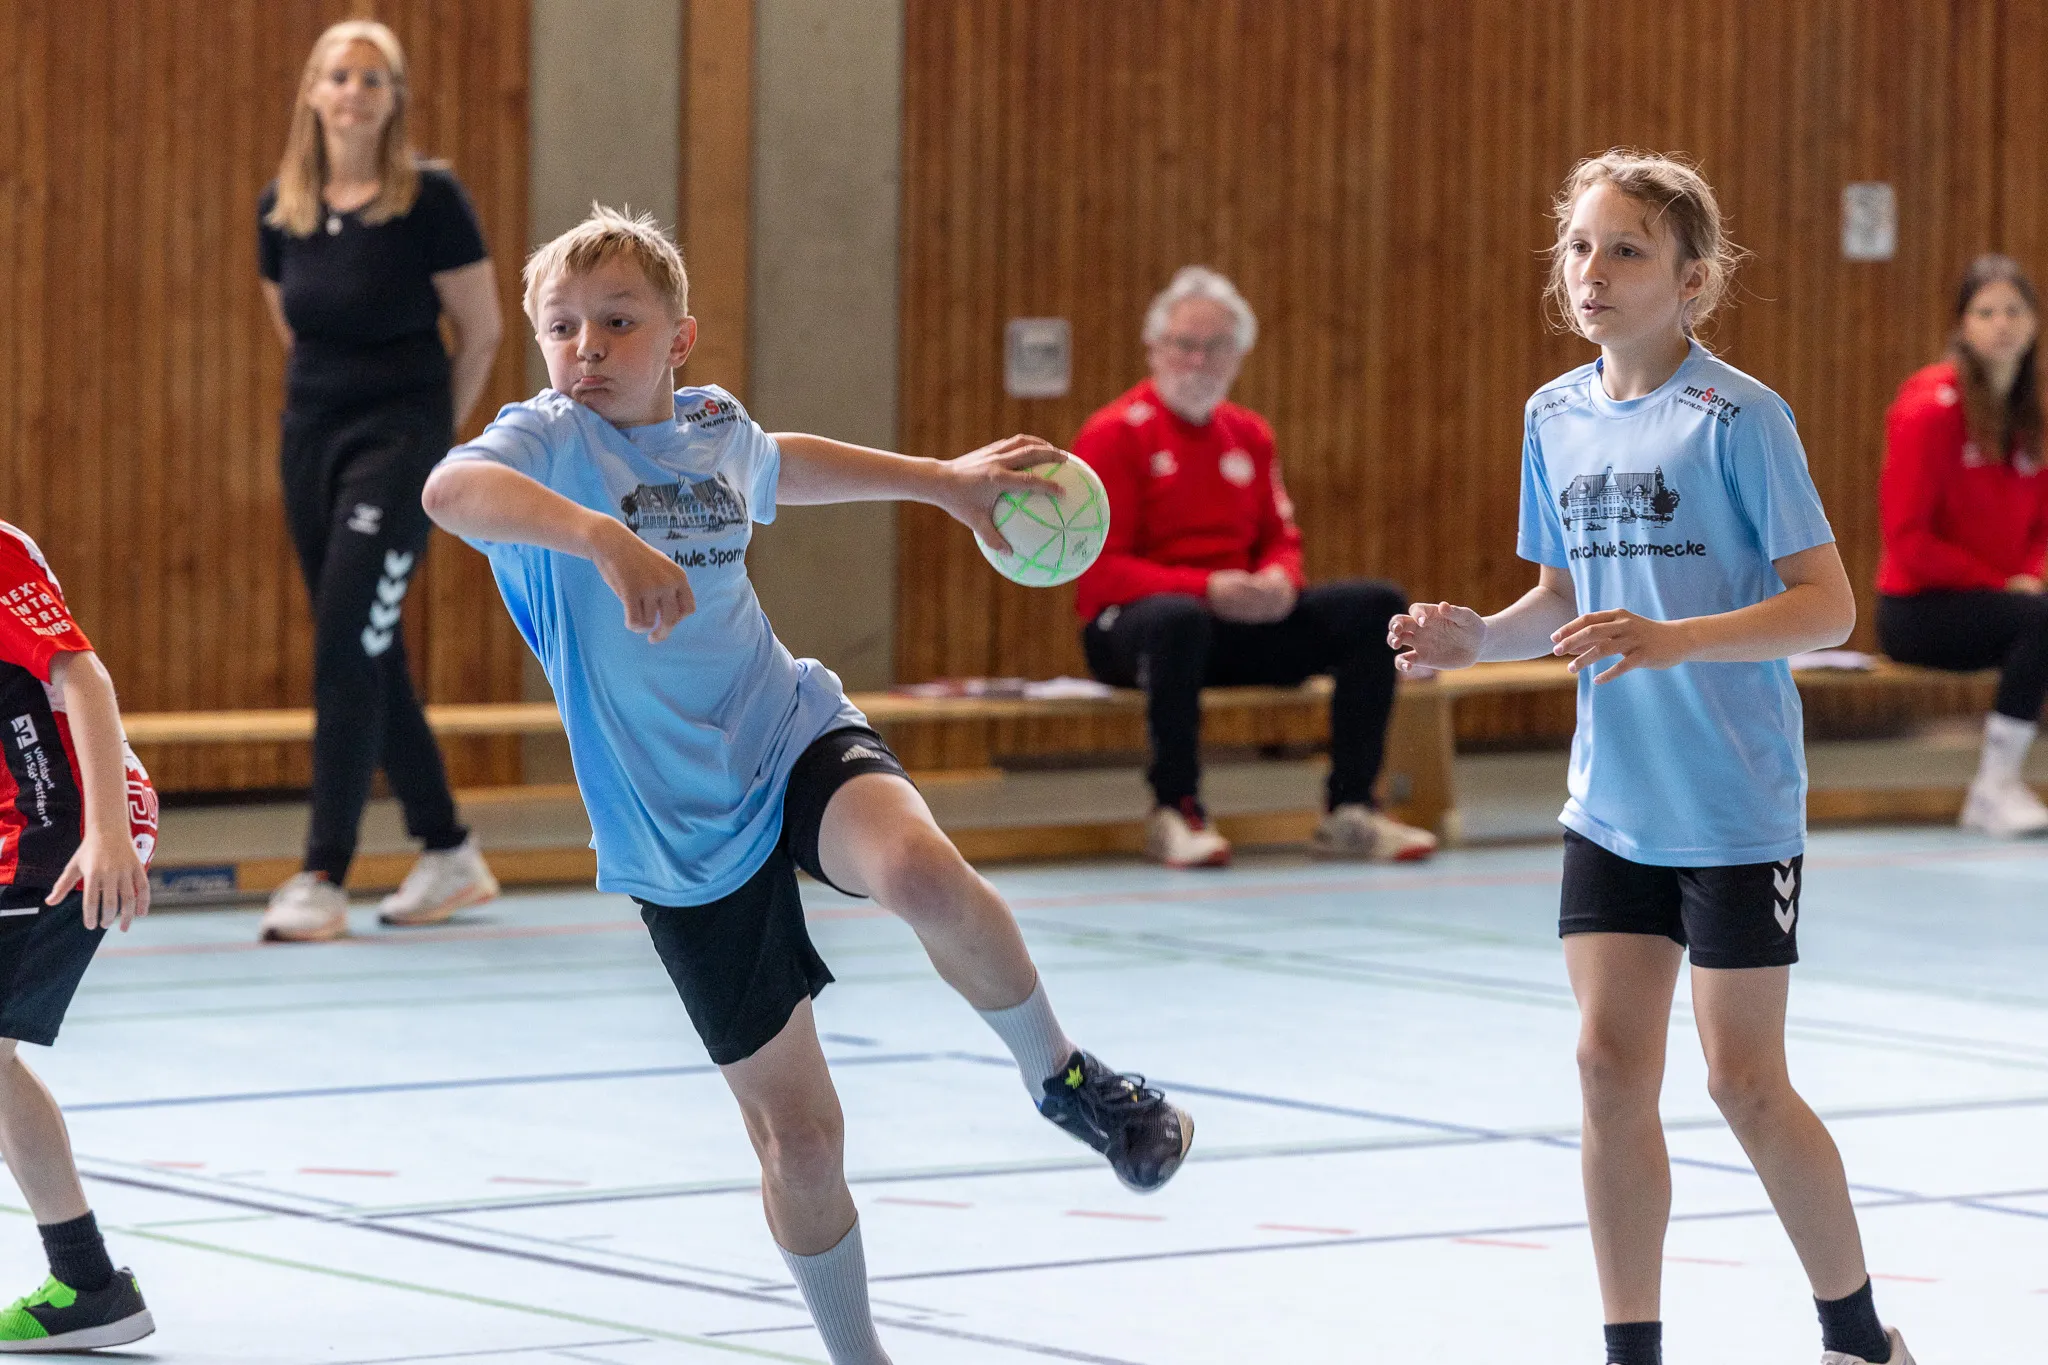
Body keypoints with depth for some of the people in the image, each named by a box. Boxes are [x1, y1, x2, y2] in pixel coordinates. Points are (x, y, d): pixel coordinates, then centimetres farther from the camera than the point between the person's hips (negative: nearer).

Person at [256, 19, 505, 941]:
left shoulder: (428, 200, -11)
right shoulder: (282, 208, 3)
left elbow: (482, 330, -4)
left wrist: (433, 431, 5)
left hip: (398, 439, -6)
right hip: (310, 436, 6)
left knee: (348, 651, -14)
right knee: (366, 658, 10)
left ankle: (323, 880, -14)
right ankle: (448, 855, 23)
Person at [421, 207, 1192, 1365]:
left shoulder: (715, 425, 4)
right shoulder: (550, 442, -13)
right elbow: (452, 489, -39)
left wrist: (944, 479, 35)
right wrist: (607, 538, -53)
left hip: (795, 738, 2)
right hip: (679, 835, -2)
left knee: (923, 872, -34)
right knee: (797, 1134, 0)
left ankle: (1060, 1072, -8)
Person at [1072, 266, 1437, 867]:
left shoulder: (1250, 434, 14)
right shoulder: (1114, 434, -7)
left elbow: (1280, 540, 17)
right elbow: (1100, 570, -13)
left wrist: (1280, 580, -9)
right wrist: (1207, 589, -24)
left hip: (1243, 618, 7)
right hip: (1130, 625, -7)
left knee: (1376, 606, -10)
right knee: (1178, 620, -43)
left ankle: (1351, 810, -10)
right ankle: (1175, 811, -27)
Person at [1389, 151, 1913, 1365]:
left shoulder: (1738, 418, -13)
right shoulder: (1557, 416, 6)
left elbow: (1828, 605, -15)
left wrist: (1673, 640, -27)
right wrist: (1477, 637, -2)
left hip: (1737, 808, -5)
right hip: (1612, 805, 5)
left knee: (1744, 1082, -1)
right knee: (1612, 1067, 2)